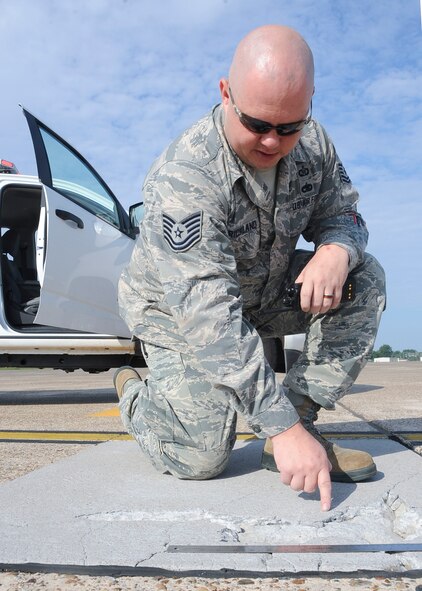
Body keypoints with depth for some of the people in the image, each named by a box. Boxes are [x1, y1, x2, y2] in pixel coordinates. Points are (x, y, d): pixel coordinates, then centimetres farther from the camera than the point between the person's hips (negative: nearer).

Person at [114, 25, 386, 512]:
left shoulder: (312, 144, -13)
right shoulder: (184, 178, -34)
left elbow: (341, 212, 0)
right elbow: (208, 316, -40)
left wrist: (336, 249, -29)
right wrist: (282, 428, -43)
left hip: (264, 294, 6)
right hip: (176, 309, -5)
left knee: (364, 277, -14)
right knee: (201, 458, -17)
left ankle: (304, 420, -13)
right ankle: (134, 394, 15)